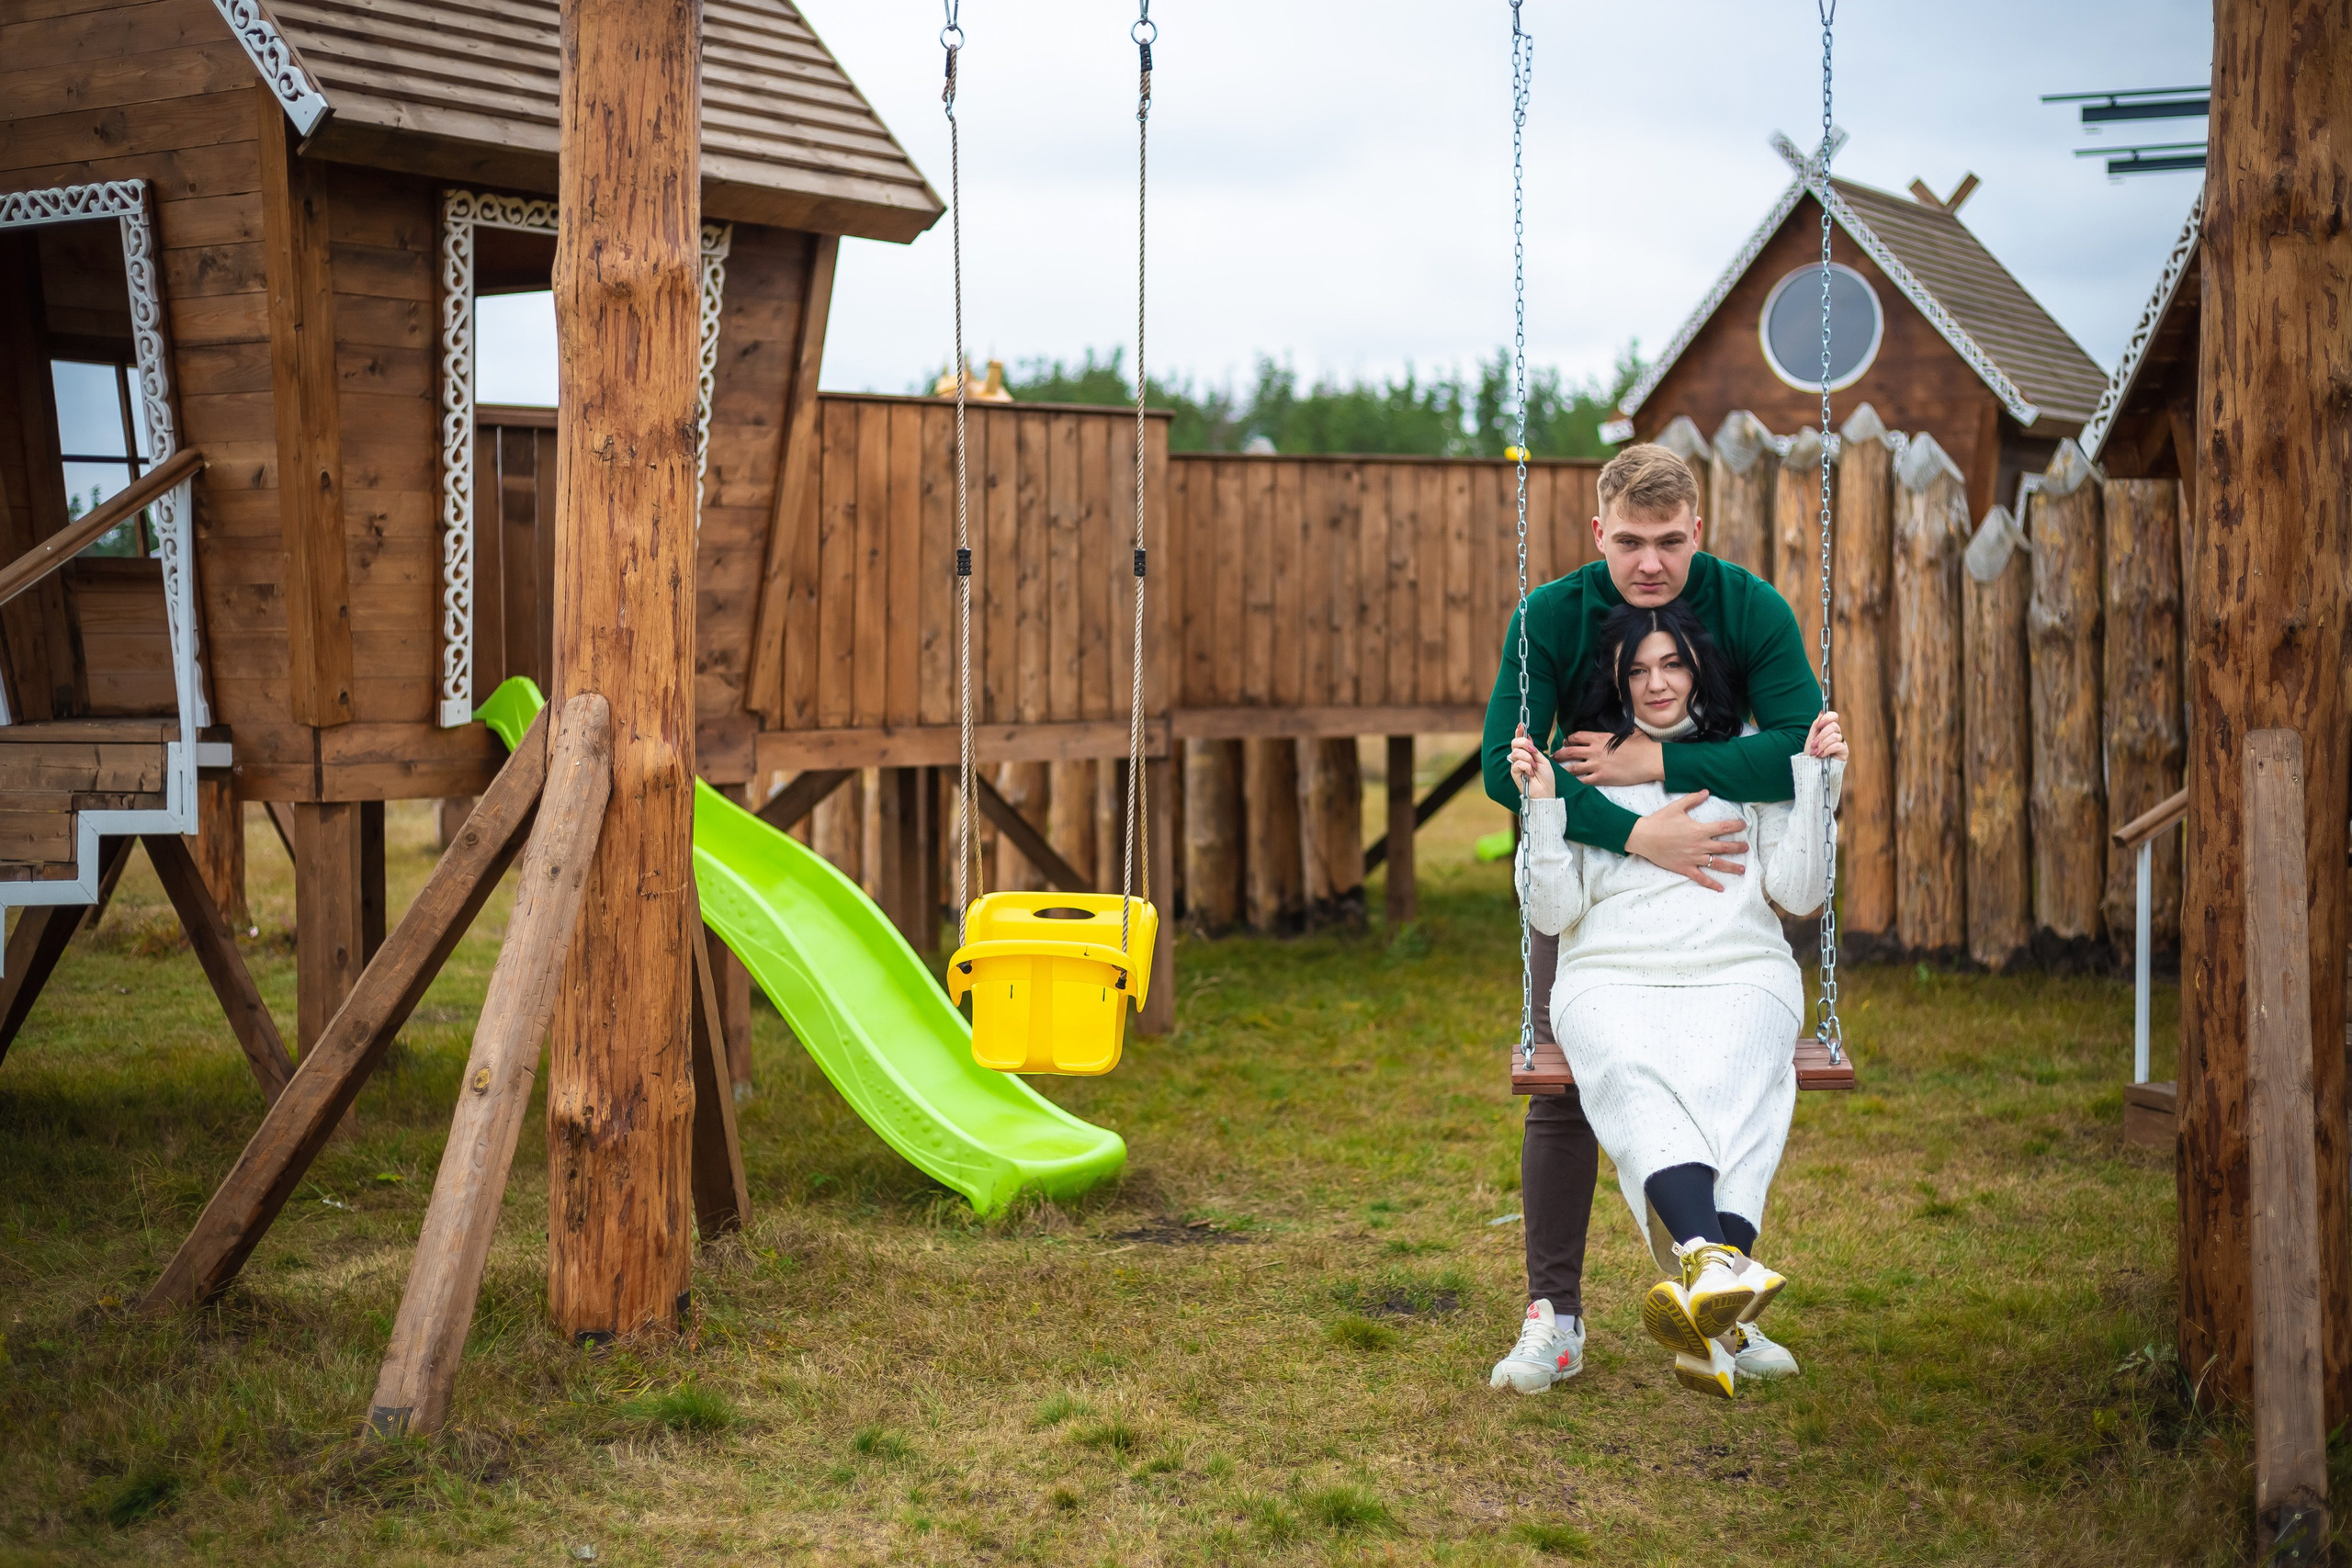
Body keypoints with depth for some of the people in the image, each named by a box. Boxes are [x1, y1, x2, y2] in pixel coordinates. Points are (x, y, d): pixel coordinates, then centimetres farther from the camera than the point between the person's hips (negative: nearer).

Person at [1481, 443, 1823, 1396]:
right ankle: (1553, 1317, 1)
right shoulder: (1551, 617, -19)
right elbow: (1503, 763, -26)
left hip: (1714, 862, 1)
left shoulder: (1751, 610, -18)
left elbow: (1802, 748, -28)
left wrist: (1654, 762, -32)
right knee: (1563, 1087, -6)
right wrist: (1635, 834, -36)